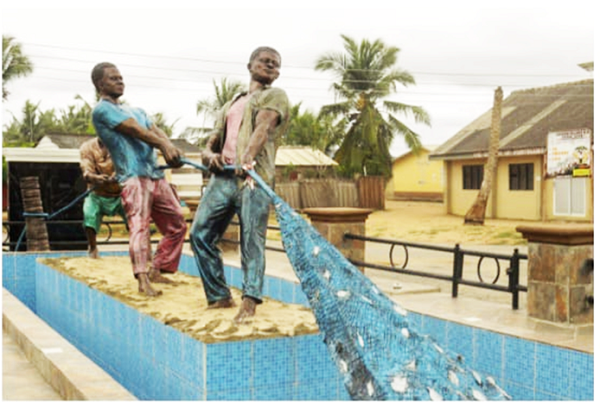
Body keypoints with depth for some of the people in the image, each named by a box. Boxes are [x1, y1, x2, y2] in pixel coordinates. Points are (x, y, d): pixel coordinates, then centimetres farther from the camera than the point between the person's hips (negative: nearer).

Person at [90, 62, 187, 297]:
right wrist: (164, 146, -20)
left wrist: (171, 149, -12)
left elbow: (156, 131, 9)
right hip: (134, 176, -8)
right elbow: (136, 130, -10)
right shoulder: (102, 109, 3)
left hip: (156, 176, 8)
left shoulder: (137, 110, 28)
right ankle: (142, 280, -30)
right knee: (139, 225, -21)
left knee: (177, 225, 10)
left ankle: (157, 271, 18)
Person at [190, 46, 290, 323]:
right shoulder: (230, 106, 30)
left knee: (251, 238, -14)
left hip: (254, 176, -6)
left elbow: (263, 128, -10)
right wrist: (210, 155, -3)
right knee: (200, 233, 0)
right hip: (223, 176, 6)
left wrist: (247, 158, -29)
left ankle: (249, 301, -15)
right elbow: (212, 143, 23)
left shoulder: (275, 96, 12)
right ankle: (220, 296, 9)